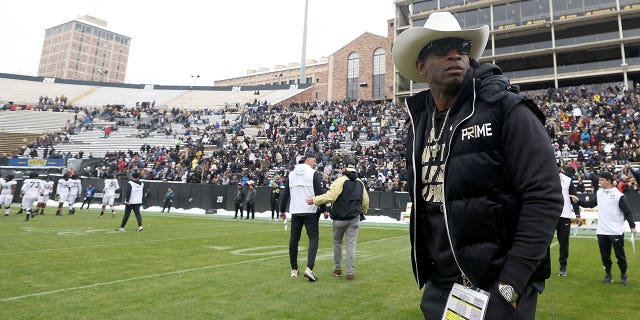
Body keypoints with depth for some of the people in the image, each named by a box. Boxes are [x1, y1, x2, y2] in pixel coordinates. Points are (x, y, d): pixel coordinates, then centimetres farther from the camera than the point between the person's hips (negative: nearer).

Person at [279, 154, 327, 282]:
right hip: (310, 212, -4)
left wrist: (282, 210, 19)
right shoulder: (314, 174, -4)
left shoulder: (291, 175, 11)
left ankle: (294, 270, 18)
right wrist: (324, 209, 1)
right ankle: (309, 268, -17)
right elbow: (319, 193, -8)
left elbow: (285, 194, 12)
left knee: (293, 239, 12)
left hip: (295, 212, 5)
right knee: (313, 238, -1)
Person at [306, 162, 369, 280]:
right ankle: (350, 272, 2)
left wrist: (314, 200, -13)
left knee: (337, 242, 13)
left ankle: (337, 268, 23)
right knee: (351, 244, 3)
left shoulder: (341, 180, -7)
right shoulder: (360, 183, 10)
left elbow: (330, 196, -18)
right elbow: (365, 201, 15)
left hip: (340, 218, -3)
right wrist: (364, 211, 34)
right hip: (354, 218, 3)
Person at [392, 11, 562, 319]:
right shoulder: (419, 124, 6)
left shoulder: (507, 110, -11)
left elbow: (545, 197, -16)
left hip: (496, 286, -5)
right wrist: (423, 269, 11)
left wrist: (510, 285, -19)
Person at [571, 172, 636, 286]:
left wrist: (632, 226, -10)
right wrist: (578, 201, -4)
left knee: (620, 255, 6)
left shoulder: (619, 195, -8)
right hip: (602, 231, 4)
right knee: (605, 255, 10)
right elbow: (589, 204, 10)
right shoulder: (599, 193, 7)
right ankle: (608, 275, 21)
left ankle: (623, 275, 23)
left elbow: (627, 212, -6)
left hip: (616, 232, -4)